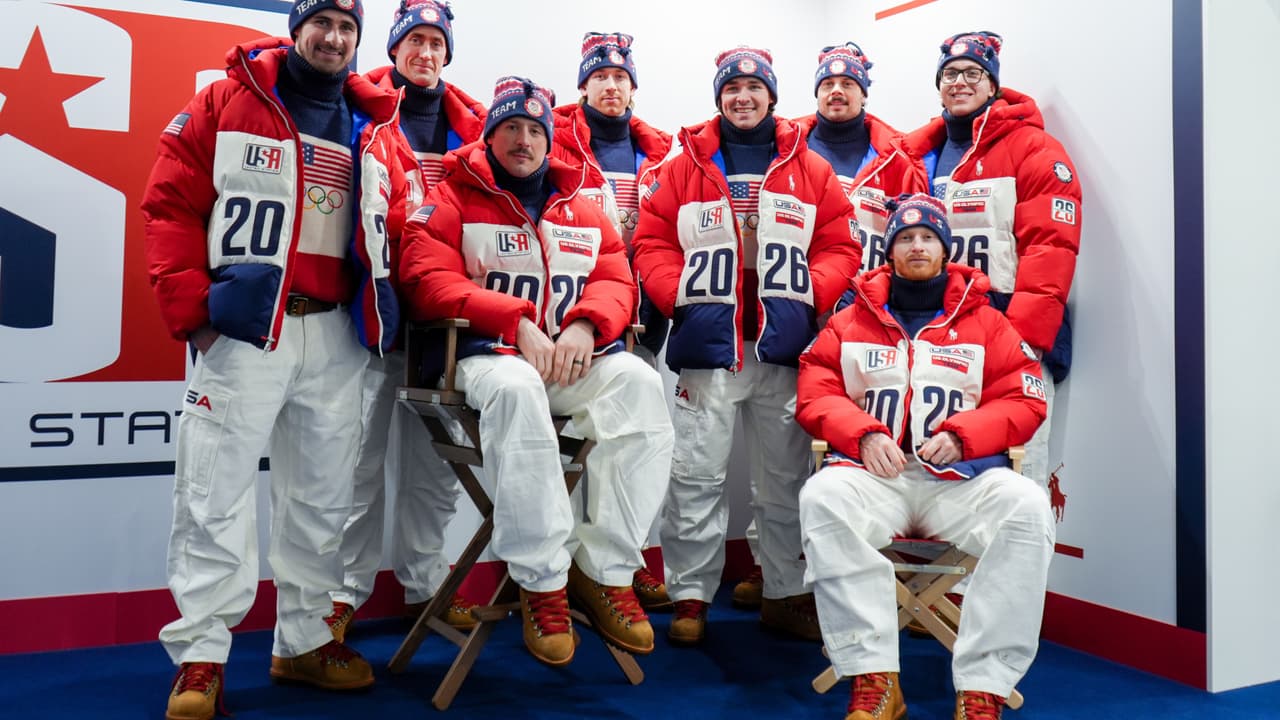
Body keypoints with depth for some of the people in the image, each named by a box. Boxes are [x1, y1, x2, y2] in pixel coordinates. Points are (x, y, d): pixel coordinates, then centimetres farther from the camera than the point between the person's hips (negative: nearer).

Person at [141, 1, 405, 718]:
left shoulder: (377, 130, 13)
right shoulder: (226, 103, 3)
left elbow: (399, 227, 14)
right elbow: (171, 206, -2)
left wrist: (381, 312, 1)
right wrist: (193, 313, -10)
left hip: (337, 336, 4)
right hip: (244, 328, -4)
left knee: (323, 496, 10)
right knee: (217, 493, -4)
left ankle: (305, 639, 24)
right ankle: (201, 658, 6)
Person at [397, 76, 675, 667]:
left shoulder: (581, 209, 22)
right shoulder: (453, 199, 9)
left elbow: (617, 281, 14)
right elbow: (431, 282, -5)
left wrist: (584, 325, -10)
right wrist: (518, 322, -17)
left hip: (577, 357, 4)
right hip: (490, 355, -3)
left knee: (639, 382, -28)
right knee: (517, 390, -39)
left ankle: (605, 570, -20)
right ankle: (543, 580, -27)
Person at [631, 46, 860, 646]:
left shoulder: (810, 171, 10)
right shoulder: (685, 166, 7)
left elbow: (840, 245, 7)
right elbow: (652, 242, 4)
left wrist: (810, 293, -8)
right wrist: (679, 296, -10)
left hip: (784, 346, 2)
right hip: (707, 345, -1)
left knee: (785, 478, 10)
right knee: (697, 475, 0)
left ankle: (787, 594, 23)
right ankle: (690, 597, 12)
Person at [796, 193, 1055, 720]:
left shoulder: (985, 322, 16)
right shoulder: (850, 322, 17)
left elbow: (1024, 401, 10)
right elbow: (815, 395, 9)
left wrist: (961, 436, -9)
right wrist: (864, 434, -11)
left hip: (962, 477, 0)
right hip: (874, 474, 0)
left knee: (1026, 506, -31)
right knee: (822, 495, -33)